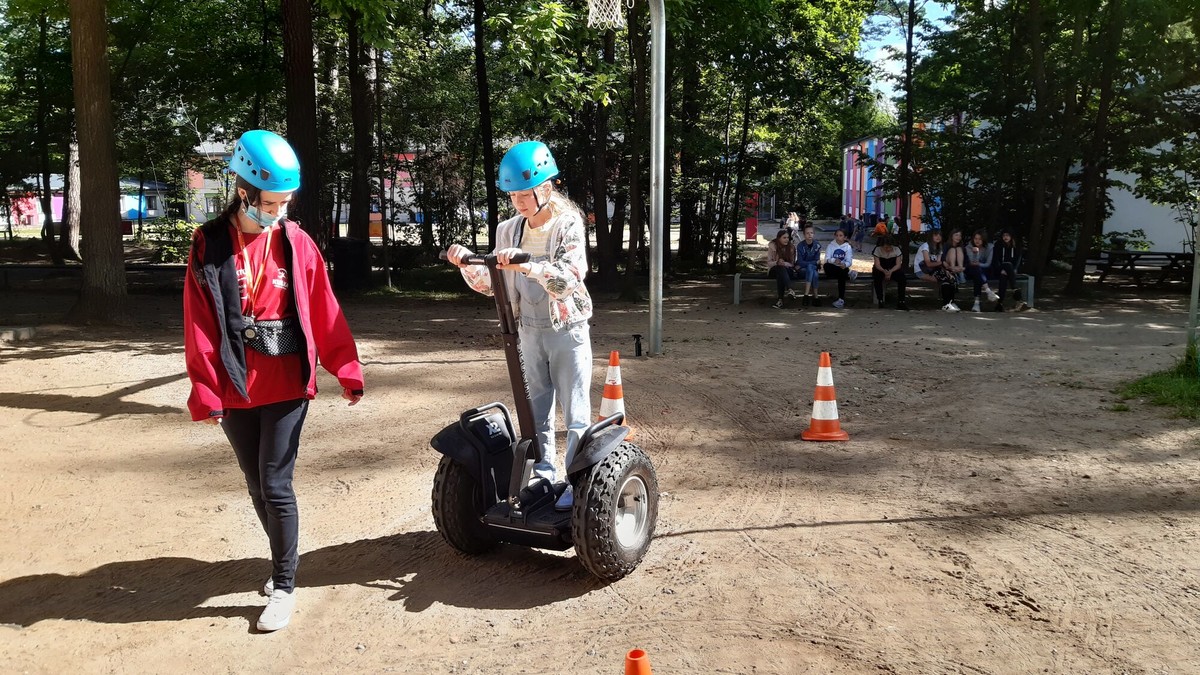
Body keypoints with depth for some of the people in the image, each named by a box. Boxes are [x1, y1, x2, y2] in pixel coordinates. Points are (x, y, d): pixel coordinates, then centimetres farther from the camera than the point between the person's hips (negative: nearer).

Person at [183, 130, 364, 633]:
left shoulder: (295, 242, -1)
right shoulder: (209, 245, -3)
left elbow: (324, 312, 1)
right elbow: (199, 325, -4)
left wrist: (347, 370, 0)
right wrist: (205, 392, -7)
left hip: (287, 387, -1)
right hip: (236, 390, 2)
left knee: (275, 486, -2)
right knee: (257, 487, 14)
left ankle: (284, 586, 11)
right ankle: (283, 560, 36)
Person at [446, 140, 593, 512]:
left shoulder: (568, 225, -13)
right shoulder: (508, 231, 2)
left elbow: (569, 278, -27)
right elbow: (491, 284, 7)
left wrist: (527, 265, -41)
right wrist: (467, 265, -12)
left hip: (568, 330, -5)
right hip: (529, 331, 6)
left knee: (575, 412, 0)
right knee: (535, 410, 14)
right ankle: (543, 476, 26)